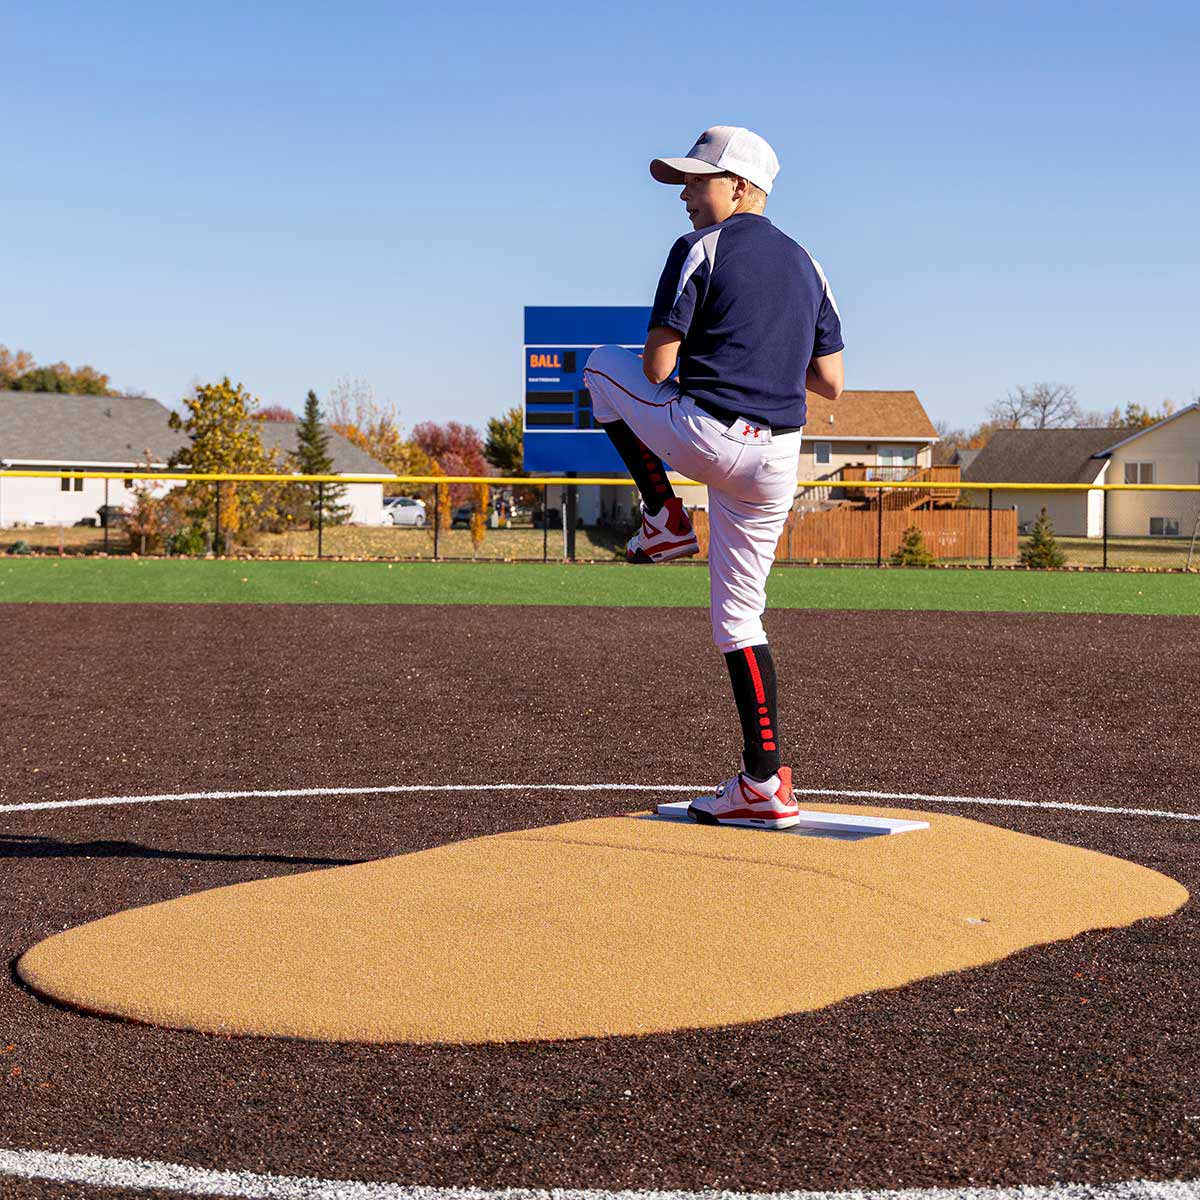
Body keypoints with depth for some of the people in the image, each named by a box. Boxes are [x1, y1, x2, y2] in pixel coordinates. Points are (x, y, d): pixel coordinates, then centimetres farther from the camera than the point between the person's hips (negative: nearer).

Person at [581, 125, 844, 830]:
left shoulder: (701, 249, -3)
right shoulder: (806, 265, 16)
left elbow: (657, 368, -7)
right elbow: (832, 385, 12)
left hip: (701, 435, -6)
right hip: (776, 461, 6)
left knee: (605, 366, 23)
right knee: (739, 614, 14)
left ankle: (666, 518, 16)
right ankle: (765, 785, 7)